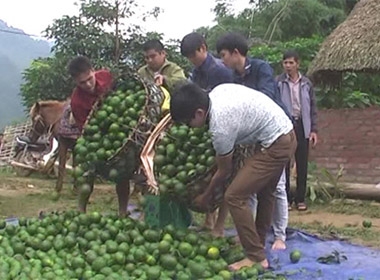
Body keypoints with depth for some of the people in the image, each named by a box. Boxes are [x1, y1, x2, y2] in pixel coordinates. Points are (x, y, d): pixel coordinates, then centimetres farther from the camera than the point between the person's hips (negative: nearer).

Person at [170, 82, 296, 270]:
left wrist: (205, 197, 7)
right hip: (286, 135, 10)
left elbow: (224, 171, -10)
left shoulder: (220, 126, -25)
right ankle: (258, 245, 43)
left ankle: (256, 258, -2)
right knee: (264, 192, 25)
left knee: (234, 196, -10)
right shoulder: (217, 92, -3)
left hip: (275, 146, -10)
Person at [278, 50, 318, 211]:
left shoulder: (306, 83, 6)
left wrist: (313, 130, 3)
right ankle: (286, 199, 13)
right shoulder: (278, 83, -2)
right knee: (284, 164, 3)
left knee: (302, 165, 6)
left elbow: (312, 107, 9)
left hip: (302, 126, 2)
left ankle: (300, 199, 16)